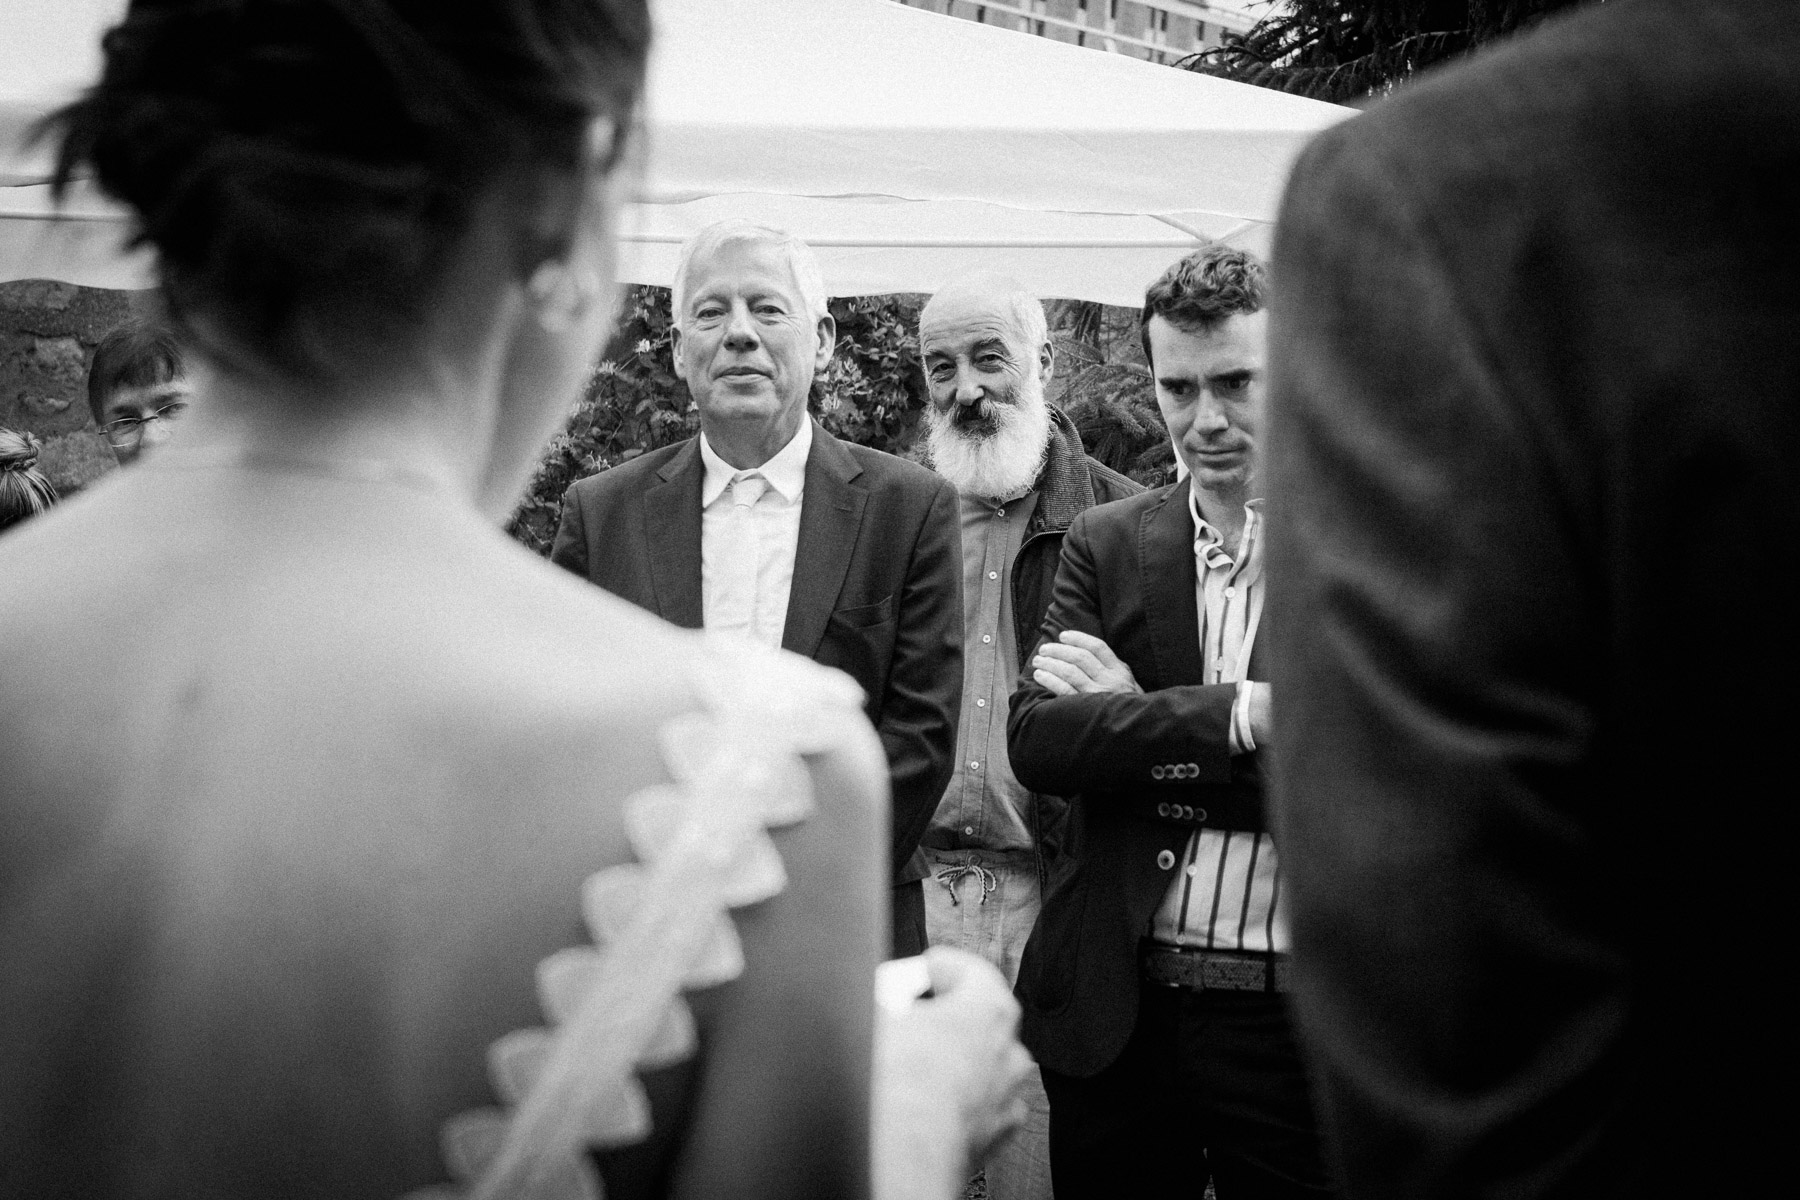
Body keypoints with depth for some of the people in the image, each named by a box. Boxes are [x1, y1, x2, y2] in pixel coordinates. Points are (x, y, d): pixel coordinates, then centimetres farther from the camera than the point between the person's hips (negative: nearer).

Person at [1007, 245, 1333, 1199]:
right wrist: (1238, 716, -20)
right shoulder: (1105, 542, 6)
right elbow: (1036, 741, -6)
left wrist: (1140, 729, -12)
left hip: (1301, 1022, -2)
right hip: (1118, 1012, 3)